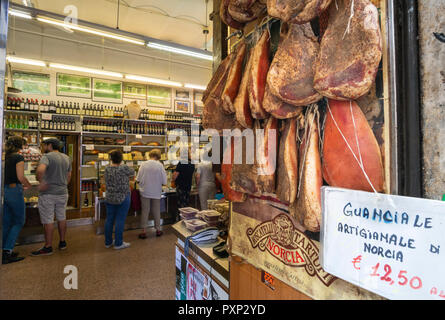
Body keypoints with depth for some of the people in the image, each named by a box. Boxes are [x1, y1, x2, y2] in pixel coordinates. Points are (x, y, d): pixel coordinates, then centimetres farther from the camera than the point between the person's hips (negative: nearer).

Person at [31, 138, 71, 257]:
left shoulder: (47, 156, -11)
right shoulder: (67, 158, 10)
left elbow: (40, 170, -31)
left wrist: (41, 182, -17)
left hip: (48, 193, -6)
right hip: (63, 193, 6)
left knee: (48, 220, 2)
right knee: (62, 218, 15)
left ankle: (48, 247, 11)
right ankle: (62, 242, 26)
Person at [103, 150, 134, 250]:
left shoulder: (107, 169, 1)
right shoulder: (124, 168, -16)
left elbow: (106, 182, 13)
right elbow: (132, 173, 3)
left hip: (109, 198, 6)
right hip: (122, 198, -6)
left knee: (109, 219, 14)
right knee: (120, 221, 2)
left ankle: (108, 242, 26)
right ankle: (118, 243, 11)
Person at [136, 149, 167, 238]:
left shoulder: (144, 164, -8)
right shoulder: (160, 165, -10)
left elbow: (138, 180, -3)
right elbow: (164, 182, -7)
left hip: (145, 192, 0)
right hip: (156, 193, 0)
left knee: (145, 211, 9)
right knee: (156, 212, 13)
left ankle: (144, 231, 14)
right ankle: (158, 230, 24)